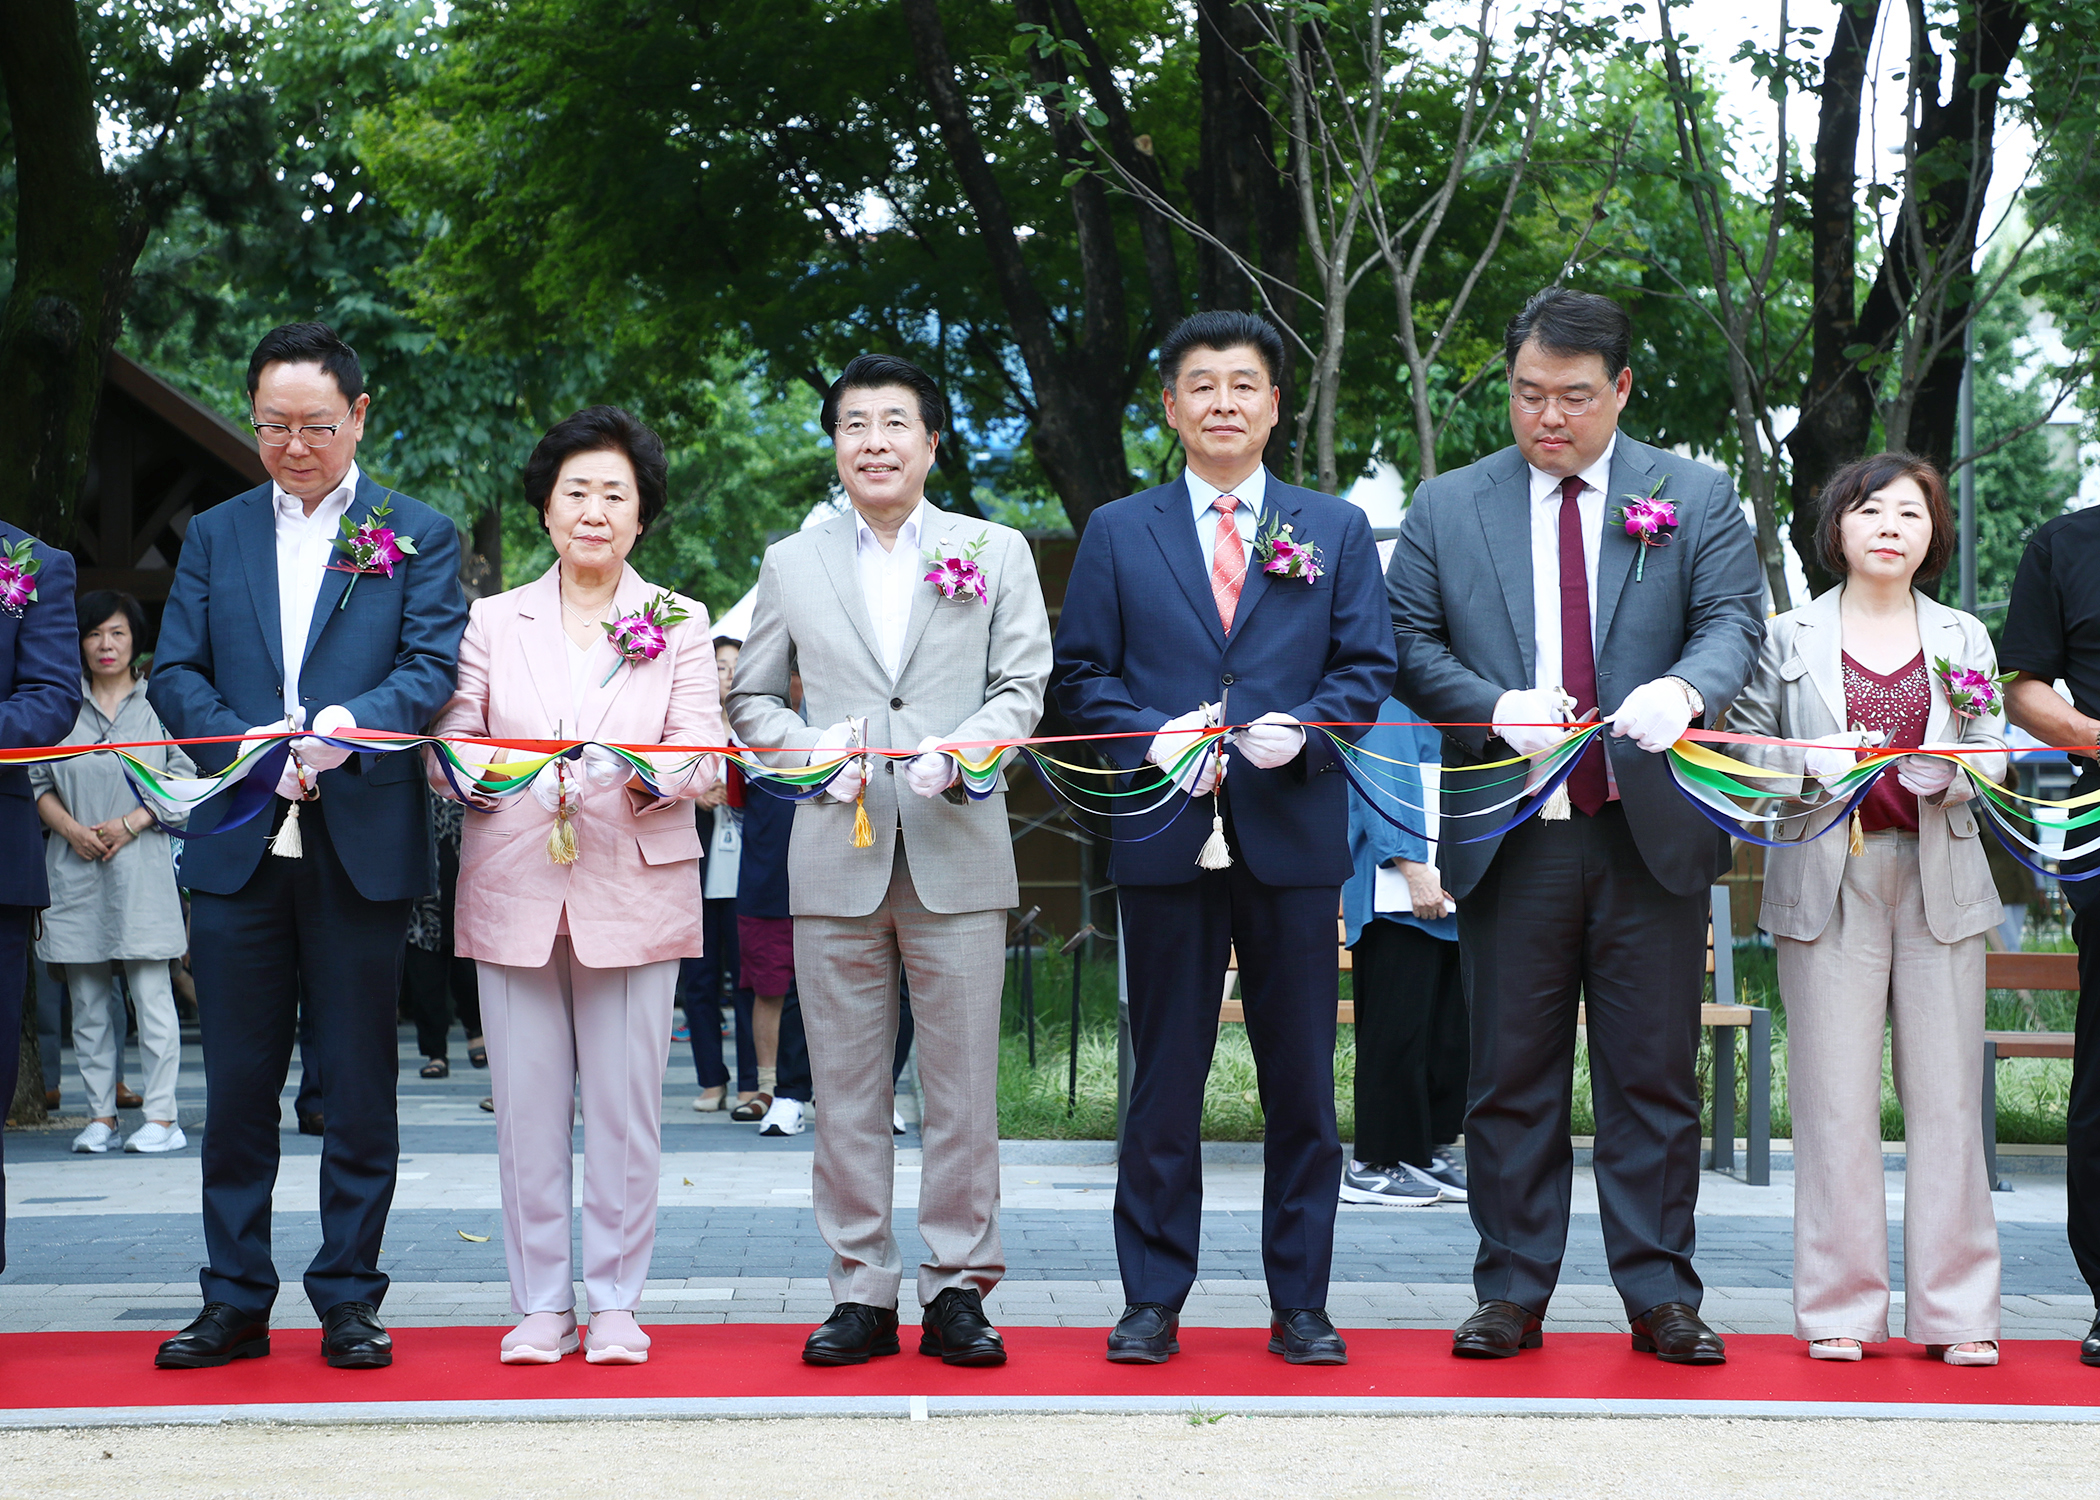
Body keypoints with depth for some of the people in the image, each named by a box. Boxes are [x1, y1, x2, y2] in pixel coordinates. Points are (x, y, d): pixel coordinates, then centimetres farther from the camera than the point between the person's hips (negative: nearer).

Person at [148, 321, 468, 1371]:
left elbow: (435, 665, -5)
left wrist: (351, 723, -22)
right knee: (237, 1087, 6)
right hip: (236, 847, 2)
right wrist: (250, 750, -12)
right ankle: (235, 1302, 13)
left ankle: (349, 1301, 11)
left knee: (359, 1087, 3)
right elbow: (174, 673, 6)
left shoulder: (418, 537, 7)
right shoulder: (214, 536, 14)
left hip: (361, 849, -2)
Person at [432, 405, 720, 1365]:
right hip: (514, 891, 1)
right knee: (526, 1107, 0)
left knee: (625, 1106, -1)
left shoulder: (678, 624, 10)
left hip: (634, 890, -1)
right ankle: (540, 1304, 8)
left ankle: (616, 1301, 8)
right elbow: (447, 751, 7)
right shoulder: (492, 622, 12)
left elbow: (703, 752, -1)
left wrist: (644, 776, -22)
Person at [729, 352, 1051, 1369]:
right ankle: (863, 1292, 9)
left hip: (958, 853, -1)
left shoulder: (997, 553, 10)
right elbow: (749, 697, 14)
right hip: (835, 855, 1)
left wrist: (960, 751, -13)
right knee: (846, 1086, 3)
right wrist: (809, 749, -6)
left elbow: (1023, 687, 5)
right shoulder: (791, 564, 13)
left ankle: (960, 1286, 6)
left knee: (963, 1085, -1)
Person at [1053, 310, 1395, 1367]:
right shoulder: (1118, 533, 10)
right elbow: (1081, 674, 7)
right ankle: (1152, 1302, 11)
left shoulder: (1336, 530, 12)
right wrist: (1151, 740, -11)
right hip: (1167, 836, 0)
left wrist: (1304, 728, -12)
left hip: (1294, 833, 1)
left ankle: (1301, 1304, 12)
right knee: (1164, 1080, 3)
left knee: (1301, 1081, 3)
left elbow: (1367, 669, 7)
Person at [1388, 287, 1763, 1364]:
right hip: (1509, 832, 1)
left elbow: (1733, 620, -2)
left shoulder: (1697, 498, 8)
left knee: (1653, 1077, 3)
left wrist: (1684, 688, -24)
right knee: (1512, 1079, 5)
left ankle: (1660, 1295, 10)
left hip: (1653, 829, 0)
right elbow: (1409, 645, 4)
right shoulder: (1445, 508, 9)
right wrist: (1497, 708, -14)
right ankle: (1511, 1294, 13)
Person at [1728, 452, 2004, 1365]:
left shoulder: (1964, 639, 14)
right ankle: (1840, 1308, 4)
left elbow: (1994, 757, 8)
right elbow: (1744, 749, 7)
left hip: (1939, 879, 2)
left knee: (1948, 1095, -1)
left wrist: (1943, 771, -13)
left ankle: (1955, 1311, 5)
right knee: (1836, 1100, -3)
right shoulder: (1790, 638, 9)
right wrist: (1814, 765, -11)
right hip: (1827, 879, -1)